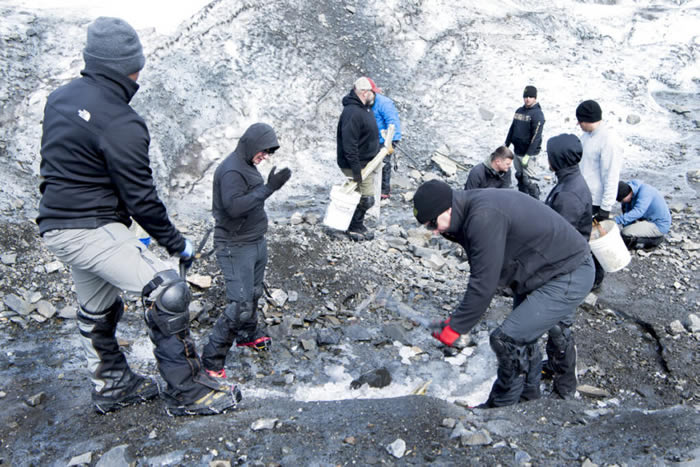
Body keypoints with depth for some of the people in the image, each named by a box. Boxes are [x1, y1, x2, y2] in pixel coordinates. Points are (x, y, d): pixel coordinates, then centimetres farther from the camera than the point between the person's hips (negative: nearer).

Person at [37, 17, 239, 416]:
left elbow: (56, 166, 16)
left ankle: (112, 386, 39)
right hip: (93, 230, -10)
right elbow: (140, 197, -18)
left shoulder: (61, 98, 7)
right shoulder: (120, 123, -21)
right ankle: (187, 391, -5)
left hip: (57, 227, 10)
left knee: (98, 310, 22)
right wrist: (177, 243, -6)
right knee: (167, 292, -13)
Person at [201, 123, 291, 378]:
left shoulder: (246, 166, 12)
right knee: (241, 305, -10)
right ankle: (211, 357, 3)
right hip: (236, 248, -10)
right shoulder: (231, 170, -20)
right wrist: (268, 188, -32)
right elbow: (234, 207, -31)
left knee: (253, 294, 21)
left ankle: (249, 334, 43)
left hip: (256, 242, 10)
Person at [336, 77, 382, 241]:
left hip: (366, 163, 10)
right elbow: (349, 145, -28)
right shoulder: (352, 112, -24)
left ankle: (357, 225, 31)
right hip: (357, 165, -10)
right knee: (366, 198, -5)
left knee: (365, 197, 17)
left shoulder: (364, 107, 10)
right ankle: (355, 227, 11)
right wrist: (356, 170, -29)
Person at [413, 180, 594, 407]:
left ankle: (501, 410, 8)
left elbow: (483, 284, -27)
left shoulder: (484, 218, -30)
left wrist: (454, 328, -18)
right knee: (522, 336, 21)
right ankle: (527, 399, 41)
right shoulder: (474, 209, 2)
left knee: (507, 339, -12)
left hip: (570, 277, -10)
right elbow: (482, 275, 8)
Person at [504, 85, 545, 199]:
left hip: (528, 153, -7)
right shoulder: (519, 111, 10)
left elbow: (536, 137, -19)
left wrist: (527, 155, -22)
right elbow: (512, 129, 19)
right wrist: (506, 145, 15)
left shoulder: (537, 114, -14)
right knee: (519, 176, 15)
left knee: (529, 180, -8)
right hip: (517, 151, 7)